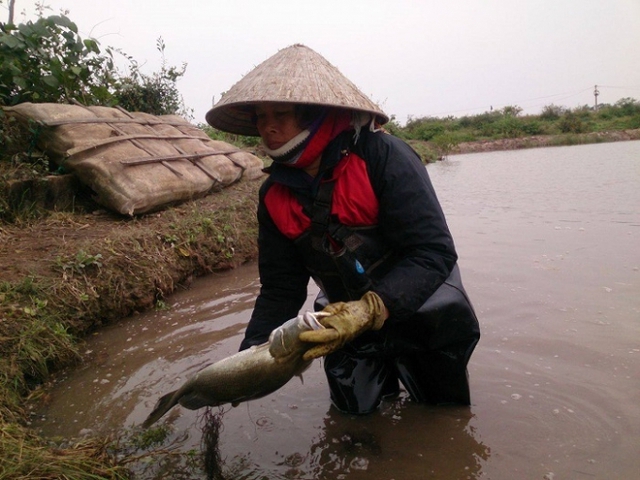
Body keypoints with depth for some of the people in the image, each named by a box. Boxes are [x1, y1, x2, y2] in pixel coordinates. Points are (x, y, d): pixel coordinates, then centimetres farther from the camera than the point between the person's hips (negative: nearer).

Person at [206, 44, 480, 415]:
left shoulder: (382, 156, -27)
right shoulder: (275, 194, -10)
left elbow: (434, 252, -30)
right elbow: (280, 289, -7)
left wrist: (371, 309, -43)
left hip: (420, 299, -4)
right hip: (346, 311, 4)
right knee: (353, 408, 14)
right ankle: (387, 364, 41)